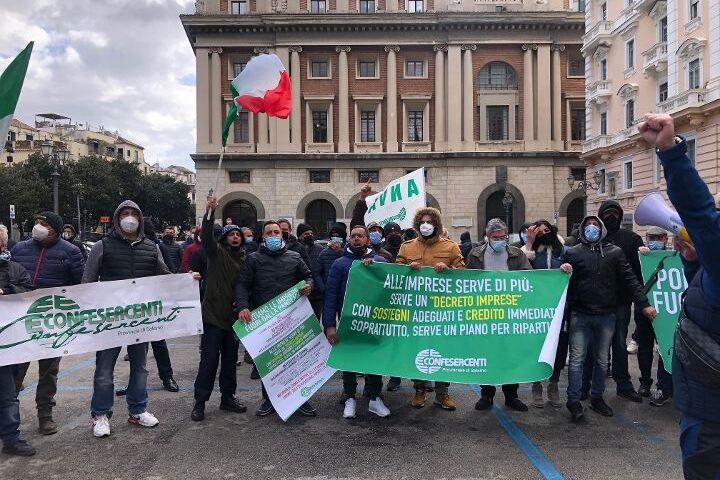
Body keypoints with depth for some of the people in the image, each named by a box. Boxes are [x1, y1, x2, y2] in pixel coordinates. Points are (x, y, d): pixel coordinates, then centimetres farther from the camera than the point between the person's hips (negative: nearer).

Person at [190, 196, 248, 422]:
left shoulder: (244, 258, 9)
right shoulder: (217, 252, -2)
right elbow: (206, 235, -19)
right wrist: (210, 212, -31)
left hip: (234, 316, 5)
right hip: (213, 314, -4)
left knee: (230, 359, 13)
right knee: (209, 359, -1)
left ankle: (228, 397, 25)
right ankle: (200, 401, 10)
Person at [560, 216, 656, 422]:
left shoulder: (615, 252, 7)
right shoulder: (573, 252, 3)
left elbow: (629, 279, 4)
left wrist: (644, 304, -2)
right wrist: (563, 270, -15)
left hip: (606, 315, 2)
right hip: (580, 315, -2)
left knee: (602, 360, 13)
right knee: (577, 358, -2)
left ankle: (597, 397, 27)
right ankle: (573, 400, 7)